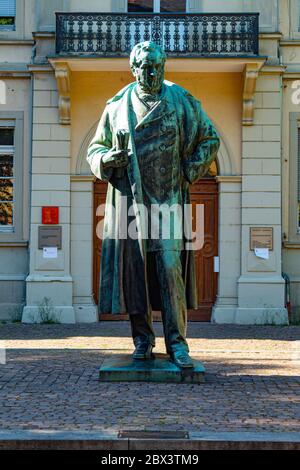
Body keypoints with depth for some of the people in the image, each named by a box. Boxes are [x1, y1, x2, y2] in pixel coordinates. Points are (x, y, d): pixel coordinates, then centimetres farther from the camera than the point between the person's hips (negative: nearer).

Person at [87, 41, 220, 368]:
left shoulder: (181, 101, 5)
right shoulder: (118, 106, 8)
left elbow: (209, 138, 14)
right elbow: (95, 148, 16)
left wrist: (190, 171, 2)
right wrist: (106, 158, -8)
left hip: (168, 197, -1)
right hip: (130, 198, 2)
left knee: (171, 267, -10)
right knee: (134, 267, 2)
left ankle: (177, 341, -3)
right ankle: (142, 339, 13)